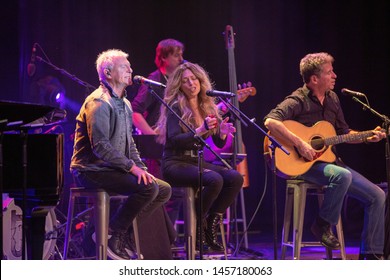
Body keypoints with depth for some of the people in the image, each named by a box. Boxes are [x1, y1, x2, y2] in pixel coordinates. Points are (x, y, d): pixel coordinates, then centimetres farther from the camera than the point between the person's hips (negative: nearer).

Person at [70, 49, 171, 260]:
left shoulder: (124, 104, 18)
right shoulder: (99, 103, -14)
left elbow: (129, 143, 22)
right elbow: (100, 146, -23)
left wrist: (142, 169, 6)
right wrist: (132, 167, -23)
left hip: (112, 169, 10)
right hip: (92, 170, -10)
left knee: (164, 189, 2)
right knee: (148, 188, -26)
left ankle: (124, 232, 2)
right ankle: (112, 235, -15)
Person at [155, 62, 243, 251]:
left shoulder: (207, 108, 12)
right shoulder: (176, 107, -7)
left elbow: (219, 144, 12)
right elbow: (174, 140, -20)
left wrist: (222, 134, -11)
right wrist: (200, 131, -32)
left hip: (196, 163, 6)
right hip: (175, 164, -6)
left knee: (235, 178, -19)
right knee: (214, 179, -32)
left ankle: (211, 226, -9)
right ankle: (197, 227, -14)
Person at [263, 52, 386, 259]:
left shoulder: (332, 99, 11)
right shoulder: (298, 101, -13)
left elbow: (343, 132, 22)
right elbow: (270, 121, -29)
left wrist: (367, 137, 6)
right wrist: (299, 143, -33)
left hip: (329, 160, 8)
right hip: (303, 164, -8)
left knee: (377, 196, -2)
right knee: (342, 176, -38)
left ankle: (371, 254, 3)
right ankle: (323, 225, -16)